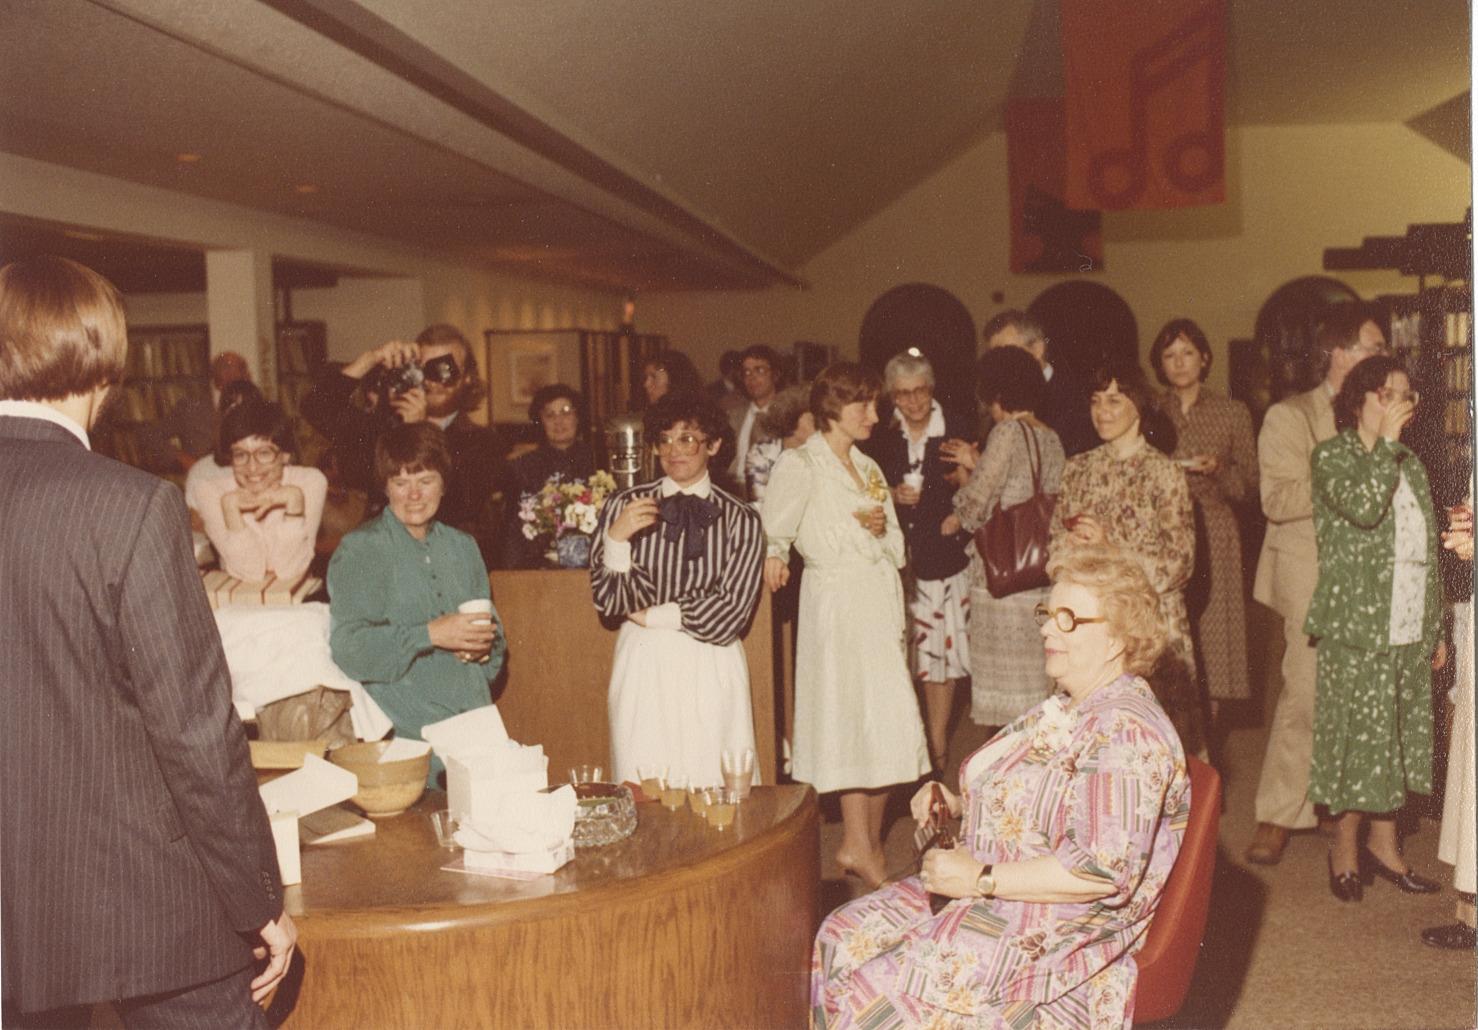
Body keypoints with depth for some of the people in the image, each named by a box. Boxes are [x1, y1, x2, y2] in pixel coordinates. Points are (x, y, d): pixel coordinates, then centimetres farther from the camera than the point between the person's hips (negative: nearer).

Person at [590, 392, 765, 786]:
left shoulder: (740, 520, -1)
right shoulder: (623, 506, 1)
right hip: (643, 666, 0)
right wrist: (615, 538, -16)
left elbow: (728, 617, -6)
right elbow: (608, 602, -2)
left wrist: (650, 614, -4)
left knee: (714, 793, 4)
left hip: (711, 670, 0)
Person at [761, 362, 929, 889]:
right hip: (837, 604, -7)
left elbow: (894, 546, 16)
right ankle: (858, 846, 4)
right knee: (857, 718, -6)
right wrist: (857, 528, -5)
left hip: (881, 602, 7)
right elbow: (774, 535, -13)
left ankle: (871, 844, 17)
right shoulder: (799, 465, -5)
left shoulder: (867, 466, 18)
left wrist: (881, 527, -5)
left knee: (886, 723, 7)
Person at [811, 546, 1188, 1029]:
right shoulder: (1067, 710, 11)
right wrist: (958, 805, 5)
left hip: (1052, 934, -10)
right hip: (990, 897, 10)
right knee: (841, 939, -1)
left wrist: (980, 879, -22)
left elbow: (1106, 870, -28)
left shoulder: (1127, 733, -21)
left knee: (877, 989, -17)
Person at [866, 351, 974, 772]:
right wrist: (892, 495, -9)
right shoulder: (880, 436, 4)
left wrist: (962, 513, -8)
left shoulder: (956, 428, 3)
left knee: (942, 648, 3)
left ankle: (937, 746, 15)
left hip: (945, 552, 0)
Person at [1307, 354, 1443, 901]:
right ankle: (1345, 845, 13)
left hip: (1409, 630, 6)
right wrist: (1385, 441, -14)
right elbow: (1362, 507, -24)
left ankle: (1383, 843, 22)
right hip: (1356, 627, -6)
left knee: (1397, 738, 10)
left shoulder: (1411, 464, 15)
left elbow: (1428, 552, 16)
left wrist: (1437, 628, 13)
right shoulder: (1332, 455, -3)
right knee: (1358, 736, -1)